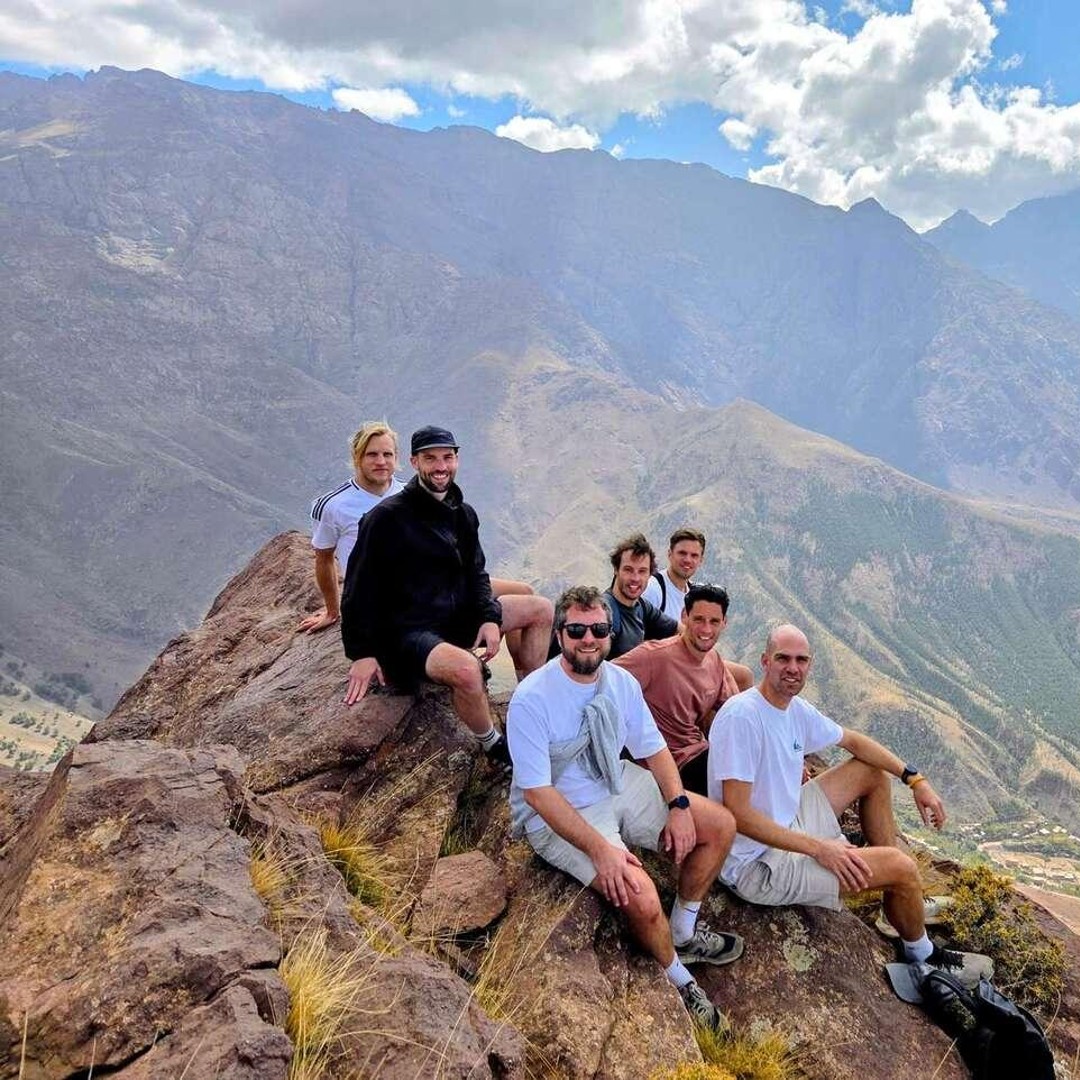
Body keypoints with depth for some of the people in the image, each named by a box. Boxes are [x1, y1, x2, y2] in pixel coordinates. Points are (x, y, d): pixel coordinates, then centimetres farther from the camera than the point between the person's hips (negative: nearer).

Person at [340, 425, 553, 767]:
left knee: (541, 609, 3)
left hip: (458, 616, 8)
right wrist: (361, 653, -14)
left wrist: (490, 618, -7)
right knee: (466, 668, -37)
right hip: (406, 632, -8)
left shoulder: (462, 514, 7)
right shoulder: (387, 517, -14)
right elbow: (359, 587, -12)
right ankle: (494, 747, -8)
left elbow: (476, 573, 12)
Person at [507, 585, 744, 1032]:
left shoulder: (622, 682, -5)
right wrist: (600, 848, -31)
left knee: (721, 825, 2)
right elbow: (537, 793, -26)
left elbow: (653, 748, 5)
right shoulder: (531, 700, -25)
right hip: (560, 814, -7)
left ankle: (683, 934, 21)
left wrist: (679, 805, -11)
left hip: (622, 786, 7)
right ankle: (678, 978, 8)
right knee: (642, 899, -26)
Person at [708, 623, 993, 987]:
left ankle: (901, 903, 22)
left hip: (787, 827, 10)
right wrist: (818, 848, -27)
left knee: (873, 771, 15)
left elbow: (853, 741, 18)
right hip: (758, 865, -10)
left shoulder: (796, 709, 1)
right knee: (902, 866, -13)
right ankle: (921, 955, 21)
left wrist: (915, 779, 8)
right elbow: (738, 813, -29)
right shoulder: (742, 715, -26)